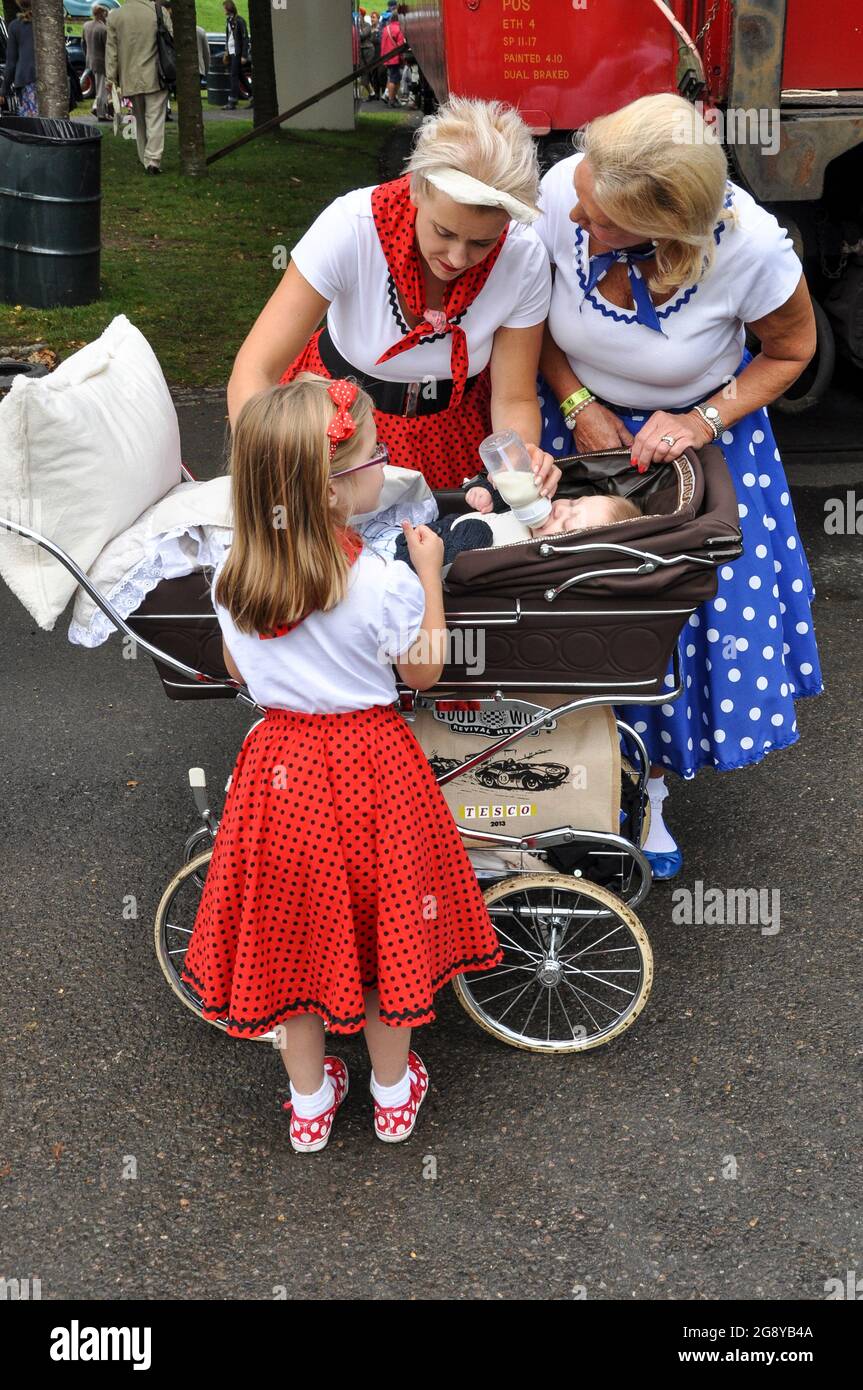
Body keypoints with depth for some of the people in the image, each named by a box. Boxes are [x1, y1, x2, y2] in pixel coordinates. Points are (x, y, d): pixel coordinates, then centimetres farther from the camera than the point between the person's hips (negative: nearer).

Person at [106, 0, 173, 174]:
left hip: (130, 79, 2)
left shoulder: (114, 16, -1)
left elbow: (111, 49, 2)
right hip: (155, 77, -2)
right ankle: (153, 159, -12)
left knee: (140, 121, 15)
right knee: (155, 120, -1)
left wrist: (111, 77, 6)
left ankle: (146, 160, 20)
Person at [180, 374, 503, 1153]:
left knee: (294, 932, 18)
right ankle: (393, 1091, 36)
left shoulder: (233, 581, -11)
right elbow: (424, 672, -6)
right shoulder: (384, 583, -22)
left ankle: (310, 1102, 35)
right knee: (384, 927, 17)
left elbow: (238, 672, 5)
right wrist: (430, 573, -1)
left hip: (280, 765, 3)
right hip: (371, 767, -3)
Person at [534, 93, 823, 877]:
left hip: (692, 435, -1)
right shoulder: (562, 191, -27)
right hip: (580, 424, 2)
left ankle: (647, 786, 29)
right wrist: (578, 406, -17)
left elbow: (792, 349, -9)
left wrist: (705, 421, -22)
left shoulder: (749, 247, -32)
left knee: (676, 615, 4)